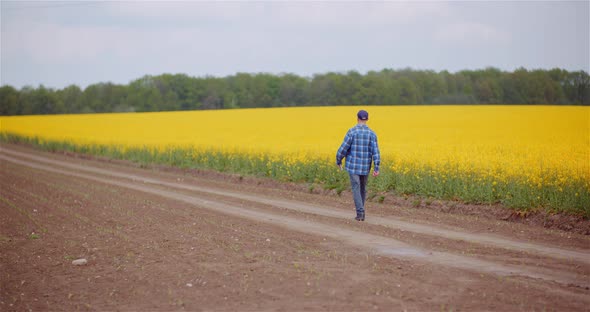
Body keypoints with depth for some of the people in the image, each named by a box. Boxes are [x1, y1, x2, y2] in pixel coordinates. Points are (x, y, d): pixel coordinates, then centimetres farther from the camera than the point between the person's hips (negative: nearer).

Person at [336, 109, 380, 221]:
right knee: (362, 188, 19)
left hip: (353, 165, -3)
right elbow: (375, 151, -11)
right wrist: (376, 168, -12)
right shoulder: (371, 133, -3)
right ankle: (360, 210, 28)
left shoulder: (352, 131, -11)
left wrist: (338, 161, 6)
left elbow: (344, 148, -11)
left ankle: (360, 213, -13)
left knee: (356, 188, -2)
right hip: (365, 166, 3)